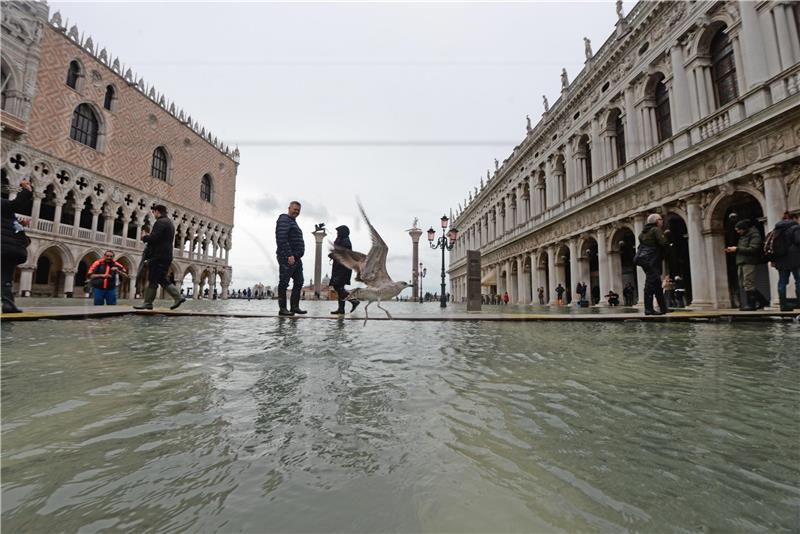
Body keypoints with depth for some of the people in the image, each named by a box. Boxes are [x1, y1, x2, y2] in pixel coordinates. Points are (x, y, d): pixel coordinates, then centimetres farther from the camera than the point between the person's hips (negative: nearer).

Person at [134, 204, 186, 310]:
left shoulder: (160, 222, -11)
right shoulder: (170, 223, 20)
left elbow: (153, 239, -19)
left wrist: (144, 237, 0)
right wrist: (149, 236, 16)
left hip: (158, 256, -9)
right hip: (166, 256, 9)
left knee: (152, 280, -3)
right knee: (162, 279, 12)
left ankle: (147, 303, 2)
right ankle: (178, 297, 4)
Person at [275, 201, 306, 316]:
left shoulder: (293, 222, 24)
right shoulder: (284, 219, -6)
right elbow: (282, 239, -19)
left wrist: (296, 256, 18)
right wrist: (289, 255, -24)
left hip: (296, 258, 10)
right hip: (287, 258, -10)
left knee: (299, 282, 9)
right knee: (284, 283, -5)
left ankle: (294, 307, 15)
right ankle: (282, 308, -1)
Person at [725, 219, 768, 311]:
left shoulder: (754, 235, -6)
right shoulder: (742, 236, 20)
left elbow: (753, 249, -17)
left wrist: (737, 249, -16)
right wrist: (732, 250, 6)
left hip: (749, 263, -9)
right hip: (741, 262, 9)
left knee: (748, 285, -8)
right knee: (743, 284, 9)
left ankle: (750, 305, -2)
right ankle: (761, 301, 19)